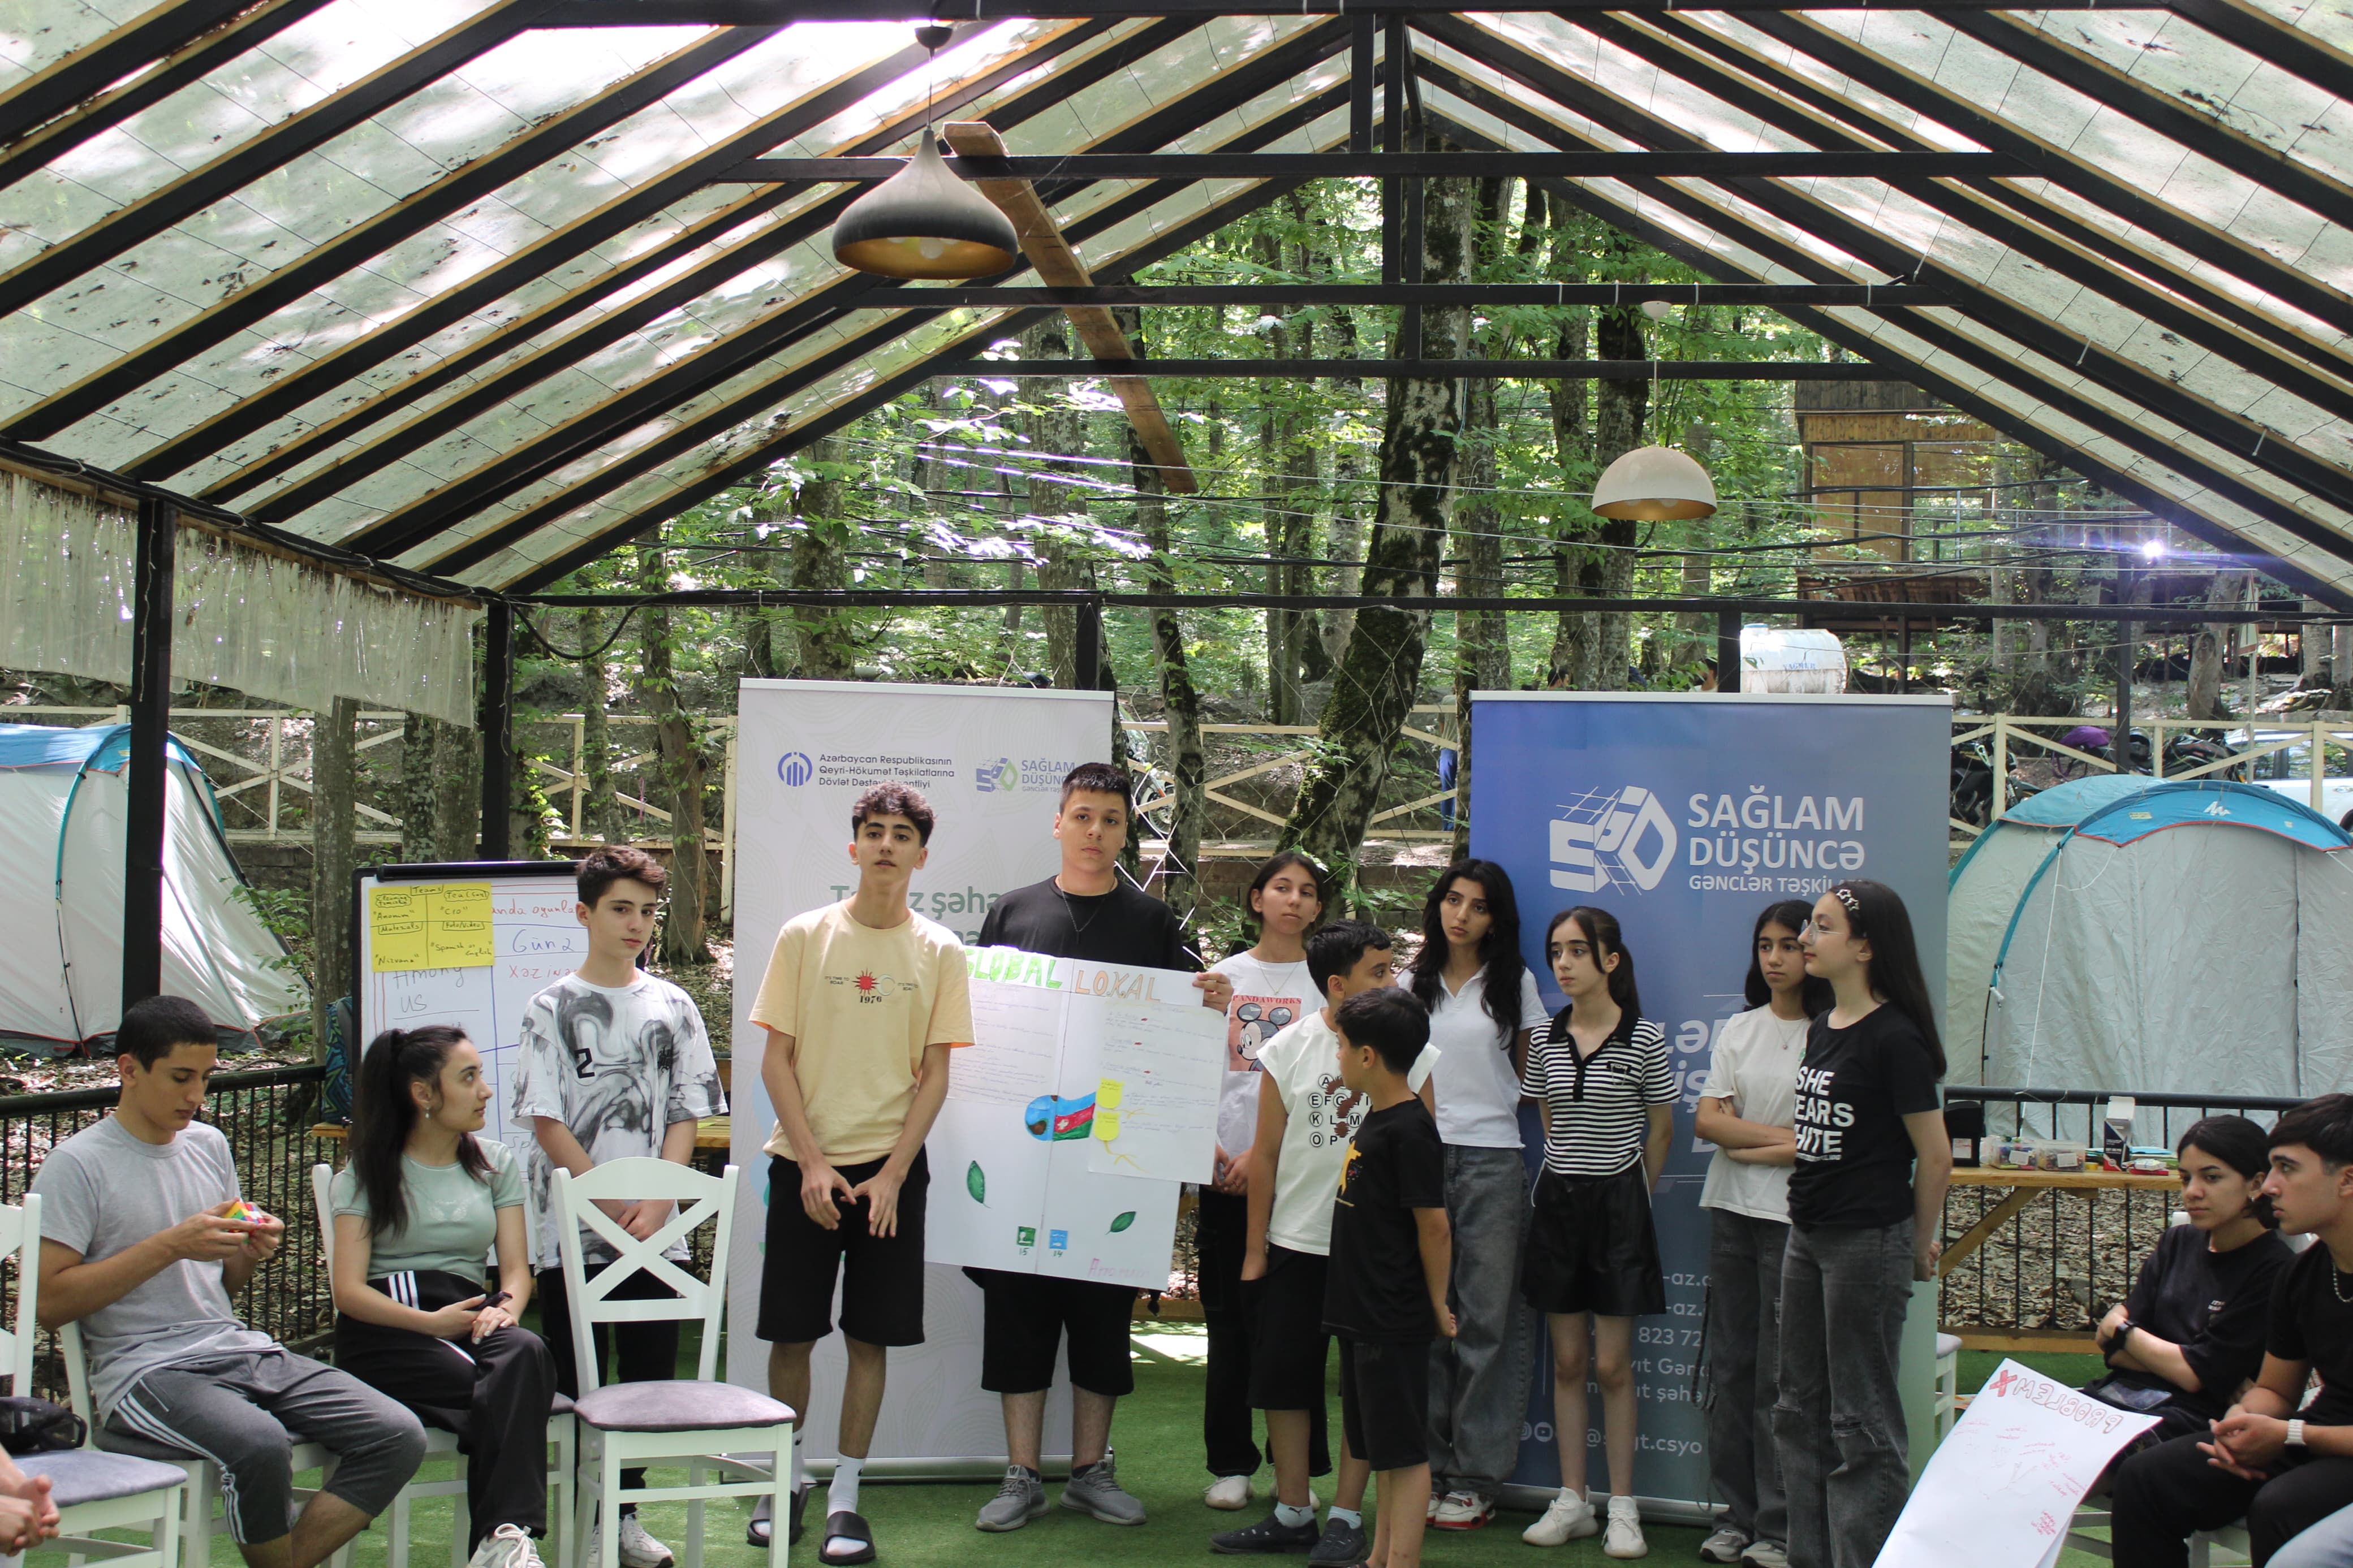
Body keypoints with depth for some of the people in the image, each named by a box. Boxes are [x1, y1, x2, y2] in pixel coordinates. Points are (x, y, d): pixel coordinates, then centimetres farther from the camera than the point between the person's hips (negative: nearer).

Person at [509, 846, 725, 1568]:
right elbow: (547, 1124, -4)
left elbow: (685, 1116, 6)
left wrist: (655, 1206, -8)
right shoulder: (553, 1008, 1)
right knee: (578, 1384, 1)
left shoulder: (672, 1007, 9)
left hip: (655, 1232, 3)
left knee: (649, 1374, 5)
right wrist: (611, 1208, -10)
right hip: (571, 1233, -2)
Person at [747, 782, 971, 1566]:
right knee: (790, 1331, 4)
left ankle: (844, 1498, 11)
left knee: (870, 1337, 2)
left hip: (891, 1166, 0)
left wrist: (891, 1174, -8)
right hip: (804, 1163, 0)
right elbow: (776, 1061, 0)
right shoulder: (804, 936, 0)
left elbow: (935, 1074, 1)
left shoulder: (939, 951, 2)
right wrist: (812, 1163, -9)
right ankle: (787, 1479, 22)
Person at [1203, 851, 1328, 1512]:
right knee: (1230, 1318, 5)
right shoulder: (1224, 976, 11)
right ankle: (1231, 1463, 12)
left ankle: (1297, 1466, 7)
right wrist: (1205, 1143, -3)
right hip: (1225, 1167, 2)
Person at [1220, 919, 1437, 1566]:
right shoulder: (1289, 1051, -2)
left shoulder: (1410, 1052, -3)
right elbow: (1266, 1155, 3)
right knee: (1283, 1376, 7)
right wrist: (1255, 1248, 3)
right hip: (1296, 1244, 1)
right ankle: (1293, 1515, 20)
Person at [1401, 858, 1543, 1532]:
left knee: (1487, 1319, -1)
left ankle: (1475, 1478, 5)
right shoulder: (1412, 985, 12)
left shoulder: (1515, 985, 7)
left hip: (1491, 1161, -2)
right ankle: (1425, 1468, 9)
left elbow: (1533, 1073, 10)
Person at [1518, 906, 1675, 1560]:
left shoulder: (1643, 1039, -8)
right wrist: (1569, 1172, 13)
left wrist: (1635, 1196, 7)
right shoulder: (1545, 1037, 4)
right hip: (1558, 1199, 4)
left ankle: (1623, 1508, 6)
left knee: (1612, 1364, -2)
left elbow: (1660, 1127, 2)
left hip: (1617, 1201, -4)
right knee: (1568, 1360, 7)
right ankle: (1572, 1502, 14)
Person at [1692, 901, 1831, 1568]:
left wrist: (1745, 1147, -5)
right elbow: (1707, 1120, 3)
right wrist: (1782, 1136, -8)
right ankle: (1737, 1514, 16)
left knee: (1780, 1373, -4)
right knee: (1729, 1366, 8)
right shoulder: (1739, 1030, 11)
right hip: (1732, 1211, 5)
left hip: (1794, 1214, -5)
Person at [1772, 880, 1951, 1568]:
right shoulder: (1822, 1029, 9)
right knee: (1801, 1410, 14)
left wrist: (1920, 1246, -3)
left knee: (1861, 1421, -1)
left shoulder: (1893, 1038, -15)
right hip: (1807, 1235, 9)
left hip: (1869, 1240, -9)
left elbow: (1935, 1155, -12)